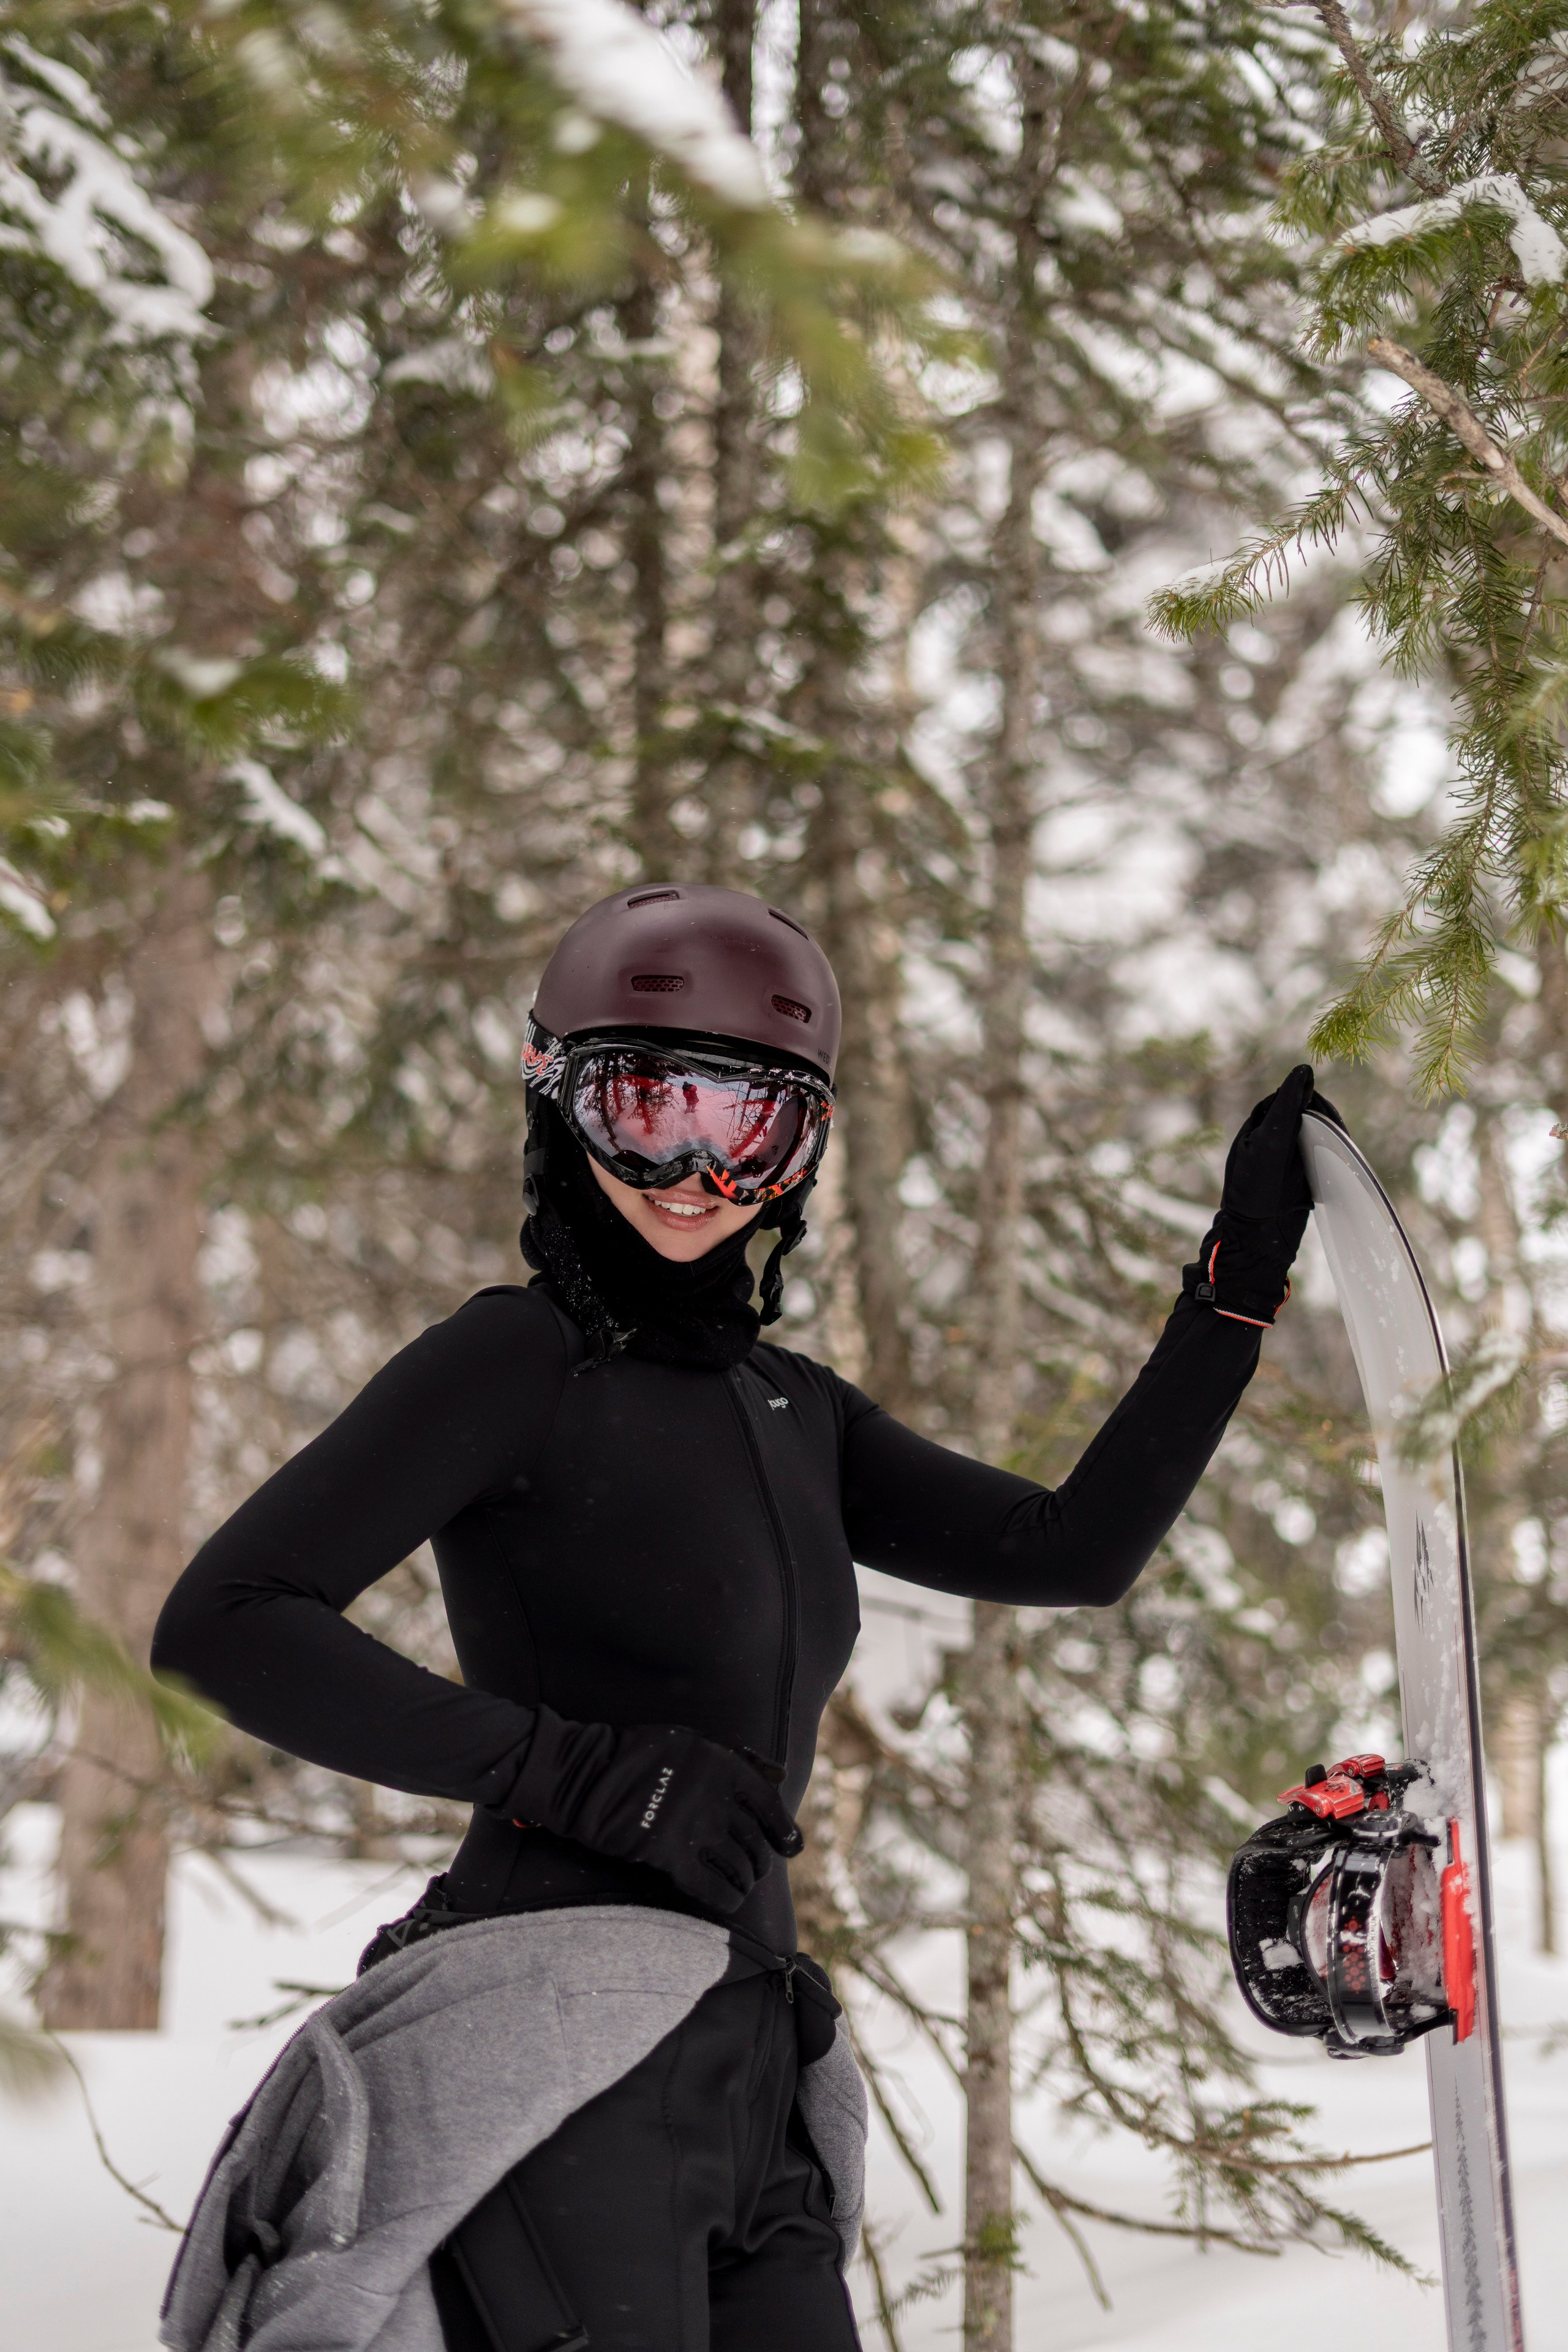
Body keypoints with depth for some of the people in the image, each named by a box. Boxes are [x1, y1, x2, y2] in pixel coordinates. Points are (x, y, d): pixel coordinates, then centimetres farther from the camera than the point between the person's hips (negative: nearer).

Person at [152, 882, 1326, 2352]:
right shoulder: (516, 1361, -5)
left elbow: (1075, 1551, 12)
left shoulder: (794, 1410, 17)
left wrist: (1239, 1279, 9)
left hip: (744, 2081, 7)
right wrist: (574, 1767, -18)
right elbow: (222, 1625, -13)